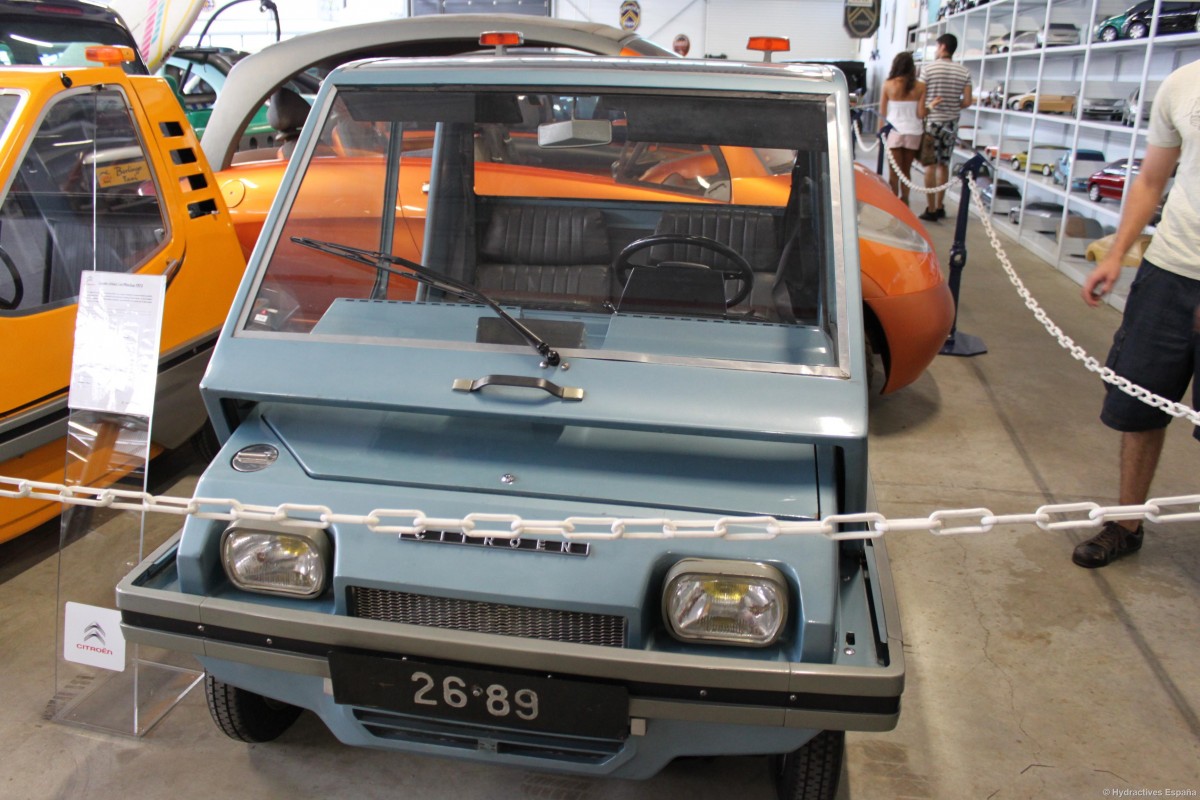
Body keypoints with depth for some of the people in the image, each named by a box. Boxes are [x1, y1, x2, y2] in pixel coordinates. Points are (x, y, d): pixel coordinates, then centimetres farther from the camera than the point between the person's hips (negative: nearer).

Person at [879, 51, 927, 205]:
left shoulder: (888, 84, -5)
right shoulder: (920, 86, -4)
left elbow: (882, 112, -1)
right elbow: (921, 114, -5)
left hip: (894, 131, -1)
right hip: (913, 133, 2)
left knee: (894, 172, 5)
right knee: (906, 171, 15)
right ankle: (904, 202, 19)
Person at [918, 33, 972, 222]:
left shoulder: (928, 69, -8)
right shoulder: (964, 72, 2)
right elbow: (967, 101, -1)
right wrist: (952, 107, 16)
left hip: (932, 121, -4)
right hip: (951, 123, 4)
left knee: (930, 165, -1)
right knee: (944, 165, 13)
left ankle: (931, 209, -2)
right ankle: (939, 207, 19)